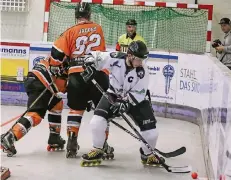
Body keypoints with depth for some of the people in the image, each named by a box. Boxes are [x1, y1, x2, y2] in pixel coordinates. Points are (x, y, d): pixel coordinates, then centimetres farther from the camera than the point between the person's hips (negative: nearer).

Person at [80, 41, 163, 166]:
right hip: (113, 95, 0)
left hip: (135, 99, 0)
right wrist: (90, 67, -24)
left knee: (150, 130, -9)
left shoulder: (142, 71, -20)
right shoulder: (115, 58, -21)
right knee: (97, 121, -20)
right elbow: (97, 57, -7)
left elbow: (138, 93, -18)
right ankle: (97, 151, 4)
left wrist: (126, 104, -31)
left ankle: (148, 155, 21)